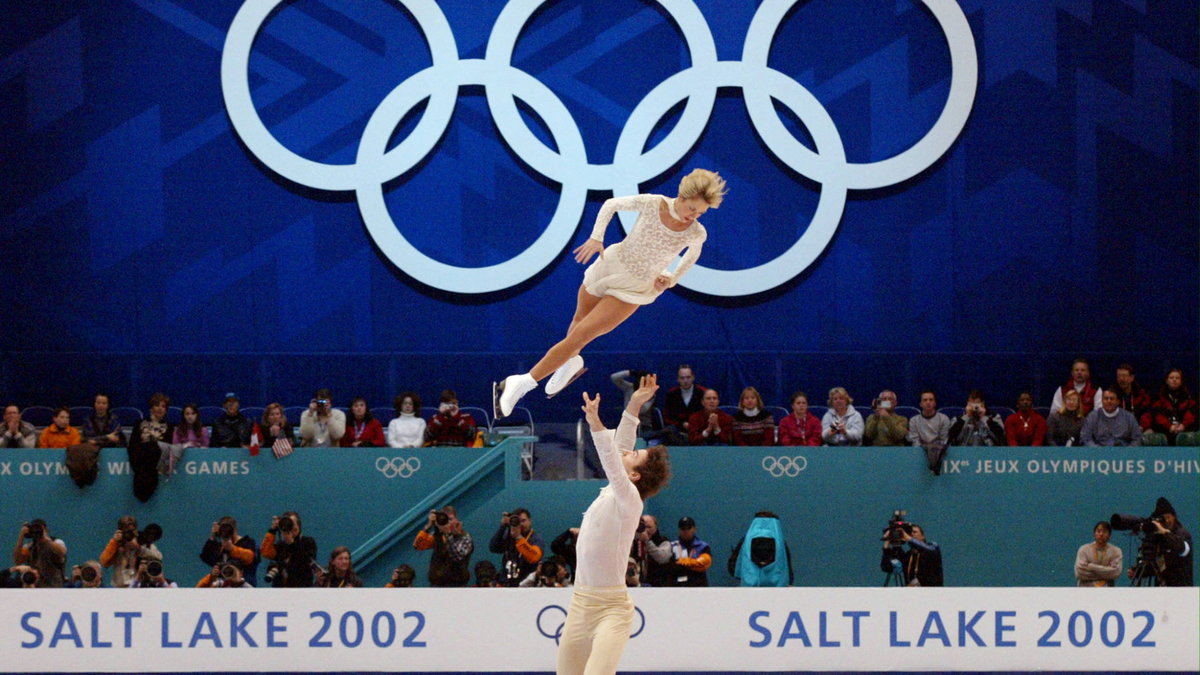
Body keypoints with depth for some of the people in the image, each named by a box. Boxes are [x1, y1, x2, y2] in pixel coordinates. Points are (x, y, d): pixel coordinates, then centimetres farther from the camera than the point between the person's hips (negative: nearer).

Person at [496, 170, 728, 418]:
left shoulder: (696, 234, -17)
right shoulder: (651, 204, -20)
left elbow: (694, 252, 9)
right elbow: (611, 204, -2)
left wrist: (671, 279, -1)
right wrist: (596, 237, -13)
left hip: (633, 289, -2)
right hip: (611, 264, 2)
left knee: (581, 335, -11)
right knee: (580, 319, 25)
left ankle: (525, 381, -7)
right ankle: (571, 362, 58)